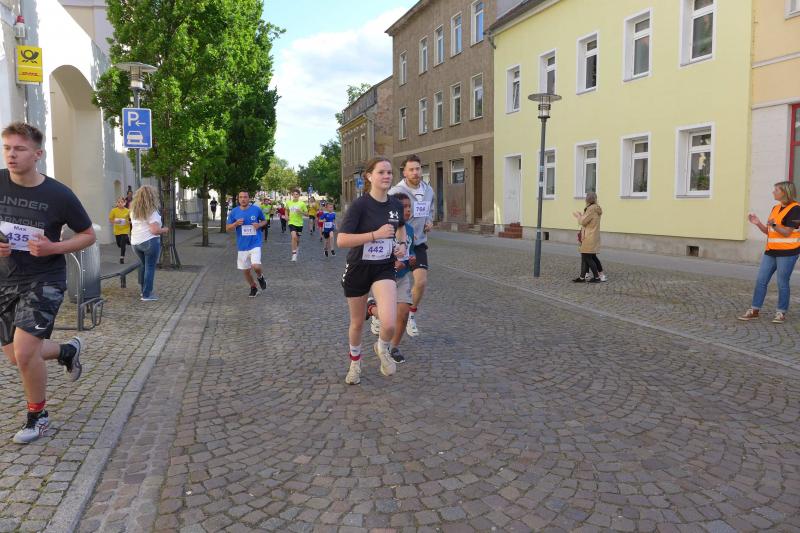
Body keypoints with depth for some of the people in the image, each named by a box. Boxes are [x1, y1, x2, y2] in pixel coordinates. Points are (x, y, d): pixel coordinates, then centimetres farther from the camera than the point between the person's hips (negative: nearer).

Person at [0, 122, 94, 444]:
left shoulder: (58, 195, -12)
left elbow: (89, 235, -2)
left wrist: (54, 248, -18)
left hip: (44, 280, -4)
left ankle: (38, 416, 11)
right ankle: (68, 350, 42)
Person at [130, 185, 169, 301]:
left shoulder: (133, 210, 10)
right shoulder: (152, 211, -12)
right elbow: (155, 230, -18)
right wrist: (165, 230, -1)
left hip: (135, 242, 7)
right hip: (149, 241, -7)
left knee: (143, 265, 21)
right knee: (150, 267, 1)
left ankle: (143, 290, 29)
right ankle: (147, 295, 3)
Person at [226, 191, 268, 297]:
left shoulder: (256, 209, -4)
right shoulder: (234, 212, 0)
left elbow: (264, 221, 12)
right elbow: (227, 228, 5)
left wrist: (259, 225, -11)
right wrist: (236, 224, -15)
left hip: (255, 244, -3)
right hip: (242, 246, 3)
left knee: (256, 266, -21)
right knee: (245, 270, 10)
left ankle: (260, 277, 14)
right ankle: (253, 288, 34)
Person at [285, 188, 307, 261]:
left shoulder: (302, 203, -5)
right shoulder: (288, 203, 1)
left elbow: (307, 213, -1)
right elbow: (287, 210, 21)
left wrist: (301, 212, -19)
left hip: (299, 223, 1)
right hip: (292, 223, -1)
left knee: (297, 239, 13)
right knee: (294, 237, -22)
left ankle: (296, 250, 43)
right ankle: (294, 254, -16)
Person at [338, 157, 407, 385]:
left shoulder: (396, 204, -2)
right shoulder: (360, 205, -17)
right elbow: (341, 240, -24)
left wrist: (402, 244, 3)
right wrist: (376, 234, -28)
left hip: (384, 268, 2)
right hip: (358, 269, -2)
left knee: (389, 325, -18)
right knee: (357, 323, 14)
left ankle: (382, 349, 18)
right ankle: (355, 362, 44)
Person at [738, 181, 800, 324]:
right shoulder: (776, 208, 14)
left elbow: (787, 232, -16)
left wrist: (773, 225, -32)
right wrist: (758, 223, 2)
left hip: (787, 253, -7)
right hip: (771, 251, 8)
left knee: (782, 283, -1)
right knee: (761, 280, 4)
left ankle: (781, 312, 11)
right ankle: (755, 310, 9)